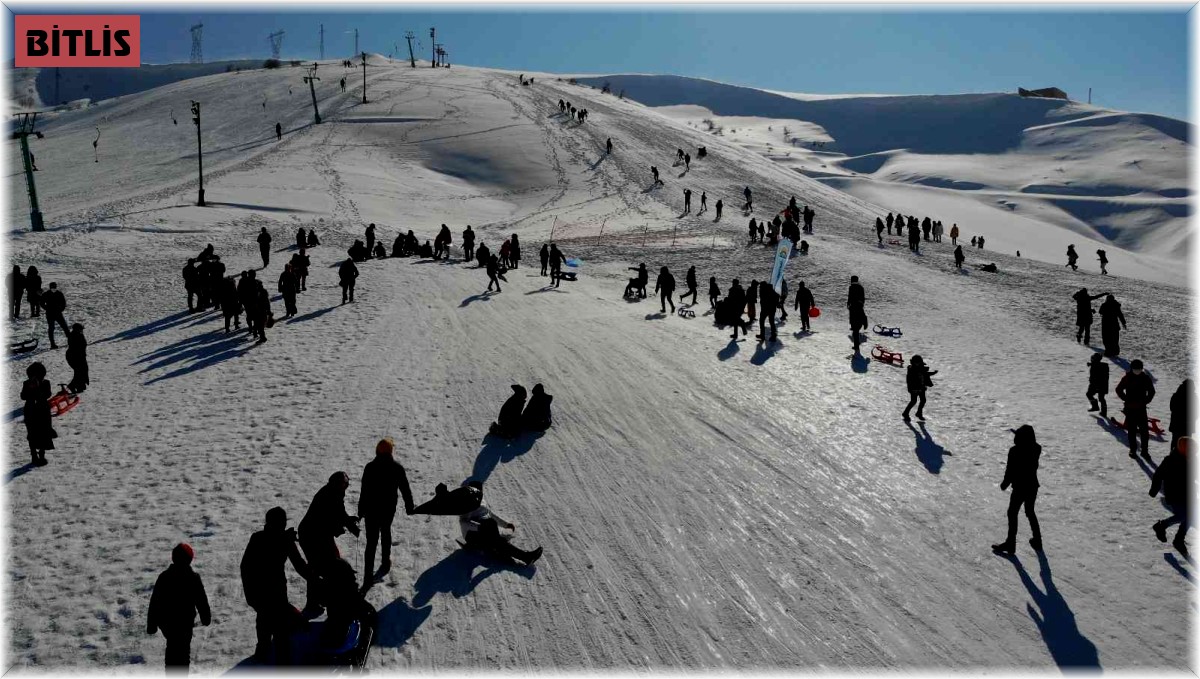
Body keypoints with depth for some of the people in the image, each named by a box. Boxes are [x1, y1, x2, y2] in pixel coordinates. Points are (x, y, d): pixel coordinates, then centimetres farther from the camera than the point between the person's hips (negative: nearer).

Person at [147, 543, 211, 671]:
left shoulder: (164, 577, -3)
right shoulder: (193, 578, -11)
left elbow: (154, 602, -1)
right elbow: (201, 600, -4)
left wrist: (151, 625, 6)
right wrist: (206, 617, 11)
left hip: (165, 622, 4)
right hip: (184, 622, -4)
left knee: (172, 648, 22)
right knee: (182, 651, 3)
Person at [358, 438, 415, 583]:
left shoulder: (370, 467, -13)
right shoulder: (397, 468, -9)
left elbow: (364, 491, -10)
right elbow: (405, 489, -3)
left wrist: (361, 510, 0)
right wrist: (409, 506, 10)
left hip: (371, 510, -1)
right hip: (389, 509, 1)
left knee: (371, 541, 0)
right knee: (385, 532, 28)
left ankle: (367, 579, -5)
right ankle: (385, 562, 41)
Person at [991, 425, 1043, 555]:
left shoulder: (1014, 451, -21)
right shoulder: (1036, 449, -6)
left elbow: (1010, 470, -16)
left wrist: (1005, 483, 1)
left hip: (1020, 488, -6)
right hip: (1033, 486, 6)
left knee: (1012, 514, 6)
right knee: (1030, 512, 22)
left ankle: (1010, 544, 11)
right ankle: (1037, 541, 31)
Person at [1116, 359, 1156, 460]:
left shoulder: (1146, 378, 1)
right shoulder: (1127, 378, -4)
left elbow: (1151, 391, 13)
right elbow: (1118, 389, 5)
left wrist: (1146, 401, 2)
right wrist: (1127, 400, -2)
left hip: (1141, 408, 1)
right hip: (1130, 408, -1)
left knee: (1144, 430, -1)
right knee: (1131, 430, 5)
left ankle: (1145, 450, 8)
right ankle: (1133, 450, 15)